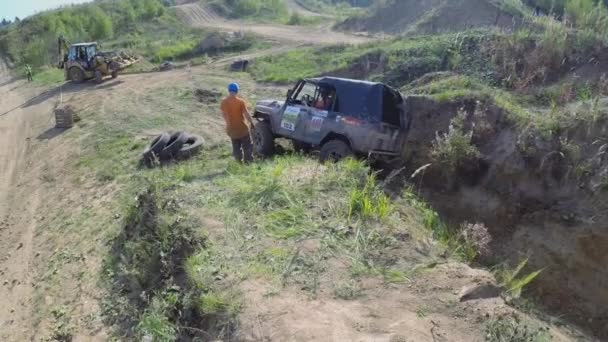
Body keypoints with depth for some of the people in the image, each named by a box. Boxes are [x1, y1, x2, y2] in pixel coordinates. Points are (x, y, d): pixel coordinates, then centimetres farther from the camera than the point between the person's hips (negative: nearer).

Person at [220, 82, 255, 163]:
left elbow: (224, 115, 0)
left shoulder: (224, 102, -6)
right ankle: (248, 161, 12)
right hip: (242, 127, -3)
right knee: (247, 146, 11)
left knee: (236, 147, 17)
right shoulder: (240, 101, -16)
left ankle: (239, 162, 21)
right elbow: (246, 113, -15)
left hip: (231, 128, 4)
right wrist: (251, 122, -2)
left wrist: (229, 123, 14)